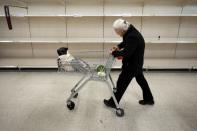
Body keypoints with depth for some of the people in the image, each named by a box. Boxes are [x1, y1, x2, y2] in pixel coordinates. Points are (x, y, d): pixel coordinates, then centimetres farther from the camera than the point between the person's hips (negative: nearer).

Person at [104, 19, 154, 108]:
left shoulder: (132, 37, -31)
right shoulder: (130, 31, -1)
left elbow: (126, 53, -33)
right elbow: (126, 42, 17)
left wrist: (114, 53, -19)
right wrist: (119, 46, 2)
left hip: (132, 64, -10)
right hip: (137, 62, 10)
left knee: (121, 83, 3)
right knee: (140, 79, 23)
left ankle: (113, 102, 22)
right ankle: (149, 99, 42)